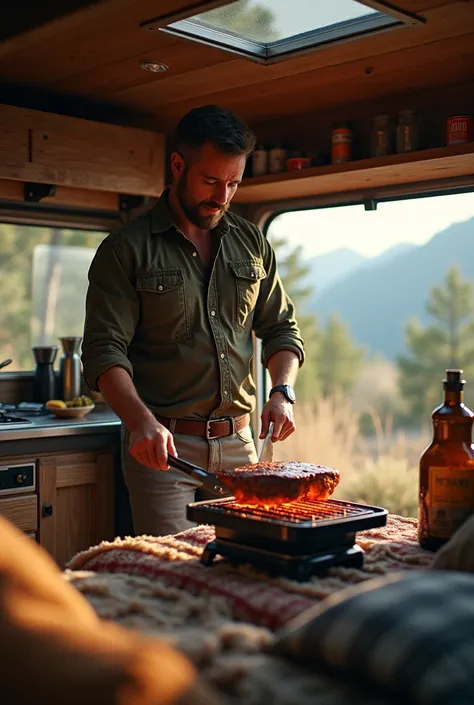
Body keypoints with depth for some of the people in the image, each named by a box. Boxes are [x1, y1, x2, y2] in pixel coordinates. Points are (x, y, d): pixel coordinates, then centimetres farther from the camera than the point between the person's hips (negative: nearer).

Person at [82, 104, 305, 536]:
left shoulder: (252, 243, 11)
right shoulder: (126, 250, -4)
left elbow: (281, 327, 16)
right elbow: (104, 350, -10)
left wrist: (283, 391, -3)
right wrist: (140, 420, -26)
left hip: (238, 443, 4)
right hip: (162, 448, -4)